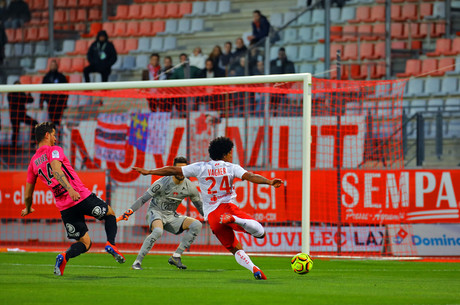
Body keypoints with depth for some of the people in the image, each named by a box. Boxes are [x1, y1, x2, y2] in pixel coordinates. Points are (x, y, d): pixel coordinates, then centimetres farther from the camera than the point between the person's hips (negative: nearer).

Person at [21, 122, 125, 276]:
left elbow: (28, 195, 17)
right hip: (82, 197, -5)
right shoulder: (54, 150, -2)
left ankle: (64, 257, -18)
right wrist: (70, 189, -36)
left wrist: (28, 209, 36)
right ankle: (111, 244, -3)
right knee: (110, 213, 21)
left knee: (84, 243, 12)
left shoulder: (33, 162, 14)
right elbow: (56, 170, -24)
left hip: (64, 207, 5)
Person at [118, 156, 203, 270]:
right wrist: (129, 211, -22)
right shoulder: (162, 183, -18)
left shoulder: (190, 187, -4)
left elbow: (200, 205, 12)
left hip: (171, 216, 6)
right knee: (158, 231, -39)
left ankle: (175, 257, -12)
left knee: (196, 225, -16)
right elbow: (143, 199, -14)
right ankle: (137, 262, -29)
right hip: (155, 212, -5)